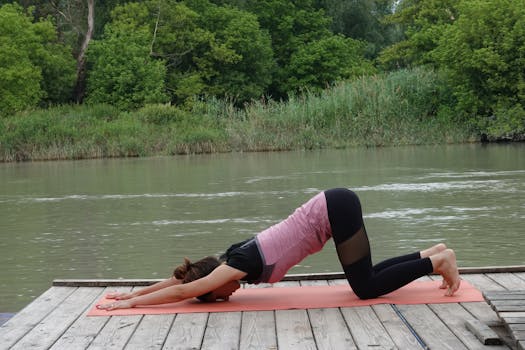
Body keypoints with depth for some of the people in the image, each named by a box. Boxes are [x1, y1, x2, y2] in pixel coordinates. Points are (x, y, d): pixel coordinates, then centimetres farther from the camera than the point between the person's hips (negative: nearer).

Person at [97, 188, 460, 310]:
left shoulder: (241, 264, -12)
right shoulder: (236, 258, 7)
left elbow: (182, 290, -13)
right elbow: (180, 279, 15)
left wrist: (130, 303, -8)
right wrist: (133, 293, 17)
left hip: (335, 210, -8)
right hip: (334, 206, 8)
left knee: (367, 288, -4)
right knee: (367, 280, 15)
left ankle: (438, 261, 1)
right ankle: (433, 254, 17)